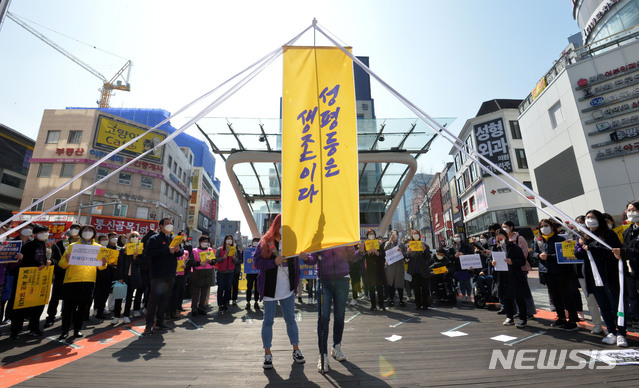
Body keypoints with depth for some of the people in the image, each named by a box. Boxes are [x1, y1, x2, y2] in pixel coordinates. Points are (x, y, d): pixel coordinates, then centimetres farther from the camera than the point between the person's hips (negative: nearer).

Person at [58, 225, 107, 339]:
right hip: (71, 279, -1)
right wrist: (66, 260, -16)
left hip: (88, 281, 1)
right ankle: (65, 330, 11)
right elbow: (62, 264, 6)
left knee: (83, 306, 7)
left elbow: (101, 267, 11)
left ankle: (77, 329, 19)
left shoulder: (98, 247, 12)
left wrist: (103, 263, -12)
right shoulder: (72, 246, 10)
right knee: (68, 306, -1)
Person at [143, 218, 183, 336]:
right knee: (154, 298, -4)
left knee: (166, 298, 11)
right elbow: (150, 252, -17)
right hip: (157, 274, -5)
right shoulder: (154, 239, -2)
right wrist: (168, 250, -21)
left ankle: (160, 321, 23)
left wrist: (178, 250, -11)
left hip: (170, 275, 5)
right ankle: (149, 324, 5)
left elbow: (182, 252, 13)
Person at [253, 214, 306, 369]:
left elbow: (296, 262, 12)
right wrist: (274, 262, -22)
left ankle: (296, 350, 26)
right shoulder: (265, 242, -4)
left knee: (291, 320, 12)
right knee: (268, 321, 9)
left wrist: (296, 283, 8)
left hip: (287, 289, 3)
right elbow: (256, 261, -9)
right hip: (270, 289, -2)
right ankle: (267, 354, 23)